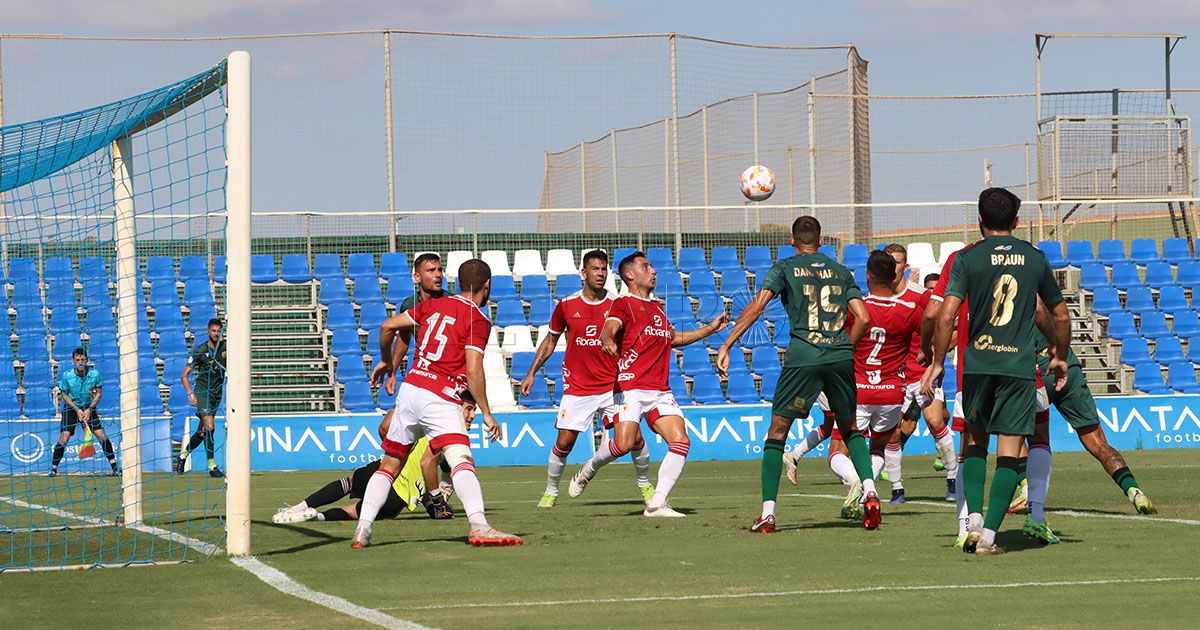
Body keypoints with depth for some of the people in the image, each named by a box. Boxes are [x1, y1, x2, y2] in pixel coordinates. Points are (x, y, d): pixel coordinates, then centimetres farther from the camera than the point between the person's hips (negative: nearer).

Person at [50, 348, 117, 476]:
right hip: (71, 408, -1)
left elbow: (98, 392, -4)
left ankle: (115, 468, 3)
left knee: (102, 437, -6)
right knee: (63, 439, -12)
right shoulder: (66, 375, -17)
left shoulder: (94, 374, -15)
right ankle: (53, 468, 3)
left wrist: (89, 409, -14)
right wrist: (77, 409, -15)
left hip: (88, 408, 1)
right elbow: (64, 395, -6)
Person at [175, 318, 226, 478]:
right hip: (202, 391, -4)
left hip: (217, 393, 4)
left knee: (202, 431, 10)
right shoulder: (200, 351, -8)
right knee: (209, 427, -18)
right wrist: (190, 393, -16)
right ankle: (212, 466, -15)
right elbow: (184, 375, -3)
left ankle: (183, 454, 32)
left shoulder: (225, 346, 0)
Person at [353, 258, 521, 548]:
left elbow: (387, 327, 14)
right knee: (462, 461, -21)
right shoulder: (478, 321, -2)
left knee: (389, 464, 16)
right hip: (440, 398, -6)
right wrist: (486, 414, -6)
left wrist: (387, 362, 30)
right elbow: (474, 372, -11)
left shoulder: (434, 305, 15)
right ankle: (479, 526, -41)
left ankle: (362, 530, 7)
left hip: (409, 389, 6)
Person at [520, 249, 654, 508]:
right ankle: (551, 491, 15)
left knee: (634, 436, -8)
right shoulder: (566, 305, -1)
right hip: (577, 387, 0)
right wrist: (531, 373, 10)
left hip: (612, 386, 0)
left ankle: (645, 484, 16)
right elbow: (550, 340, 12)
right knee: (564, 441, -6)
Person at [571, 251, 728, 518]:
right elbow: (609, 329, -17)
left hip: (660, 391, 7)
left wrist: (710, 328, 41)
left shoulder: (656, 308, 25)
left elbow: (674, 337, 42)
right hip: (631, 387, -7)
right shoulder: (623, 304, 1)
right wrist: (607, 341, -41)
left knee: (681, 441, -11)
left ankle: (657, 503, -10)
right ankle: (588, 470, 11)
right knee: (625, 443, -20)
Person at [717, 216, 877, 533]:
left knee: (777, 432, 6)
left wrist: (726, 345, -4)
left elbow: (756, 306, -4)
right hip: (840, 356, 3)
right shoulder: (841, 272, 17)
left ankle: (768, 512, -1)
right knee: (849, 428, 22)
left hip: (802, 357, -3)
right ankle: (869, 491, 1)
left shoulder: (785, 268, 8)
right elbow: (863, 319, 10)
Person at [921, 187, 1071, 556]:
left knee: (976, 440, 18)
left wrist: (937, 363, 2)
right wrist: (1061, 357, 32)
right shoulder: (1035, 259, 8)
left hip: (977, 363, 0)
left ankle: (974, 520, 2)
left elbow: (946, 315, -8)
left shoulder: (967, 258, 1)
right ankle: (989, 536, -7)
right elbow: (1061, 316, 17)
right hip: (1019, 364, 0)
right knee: (1009, 450, 0)